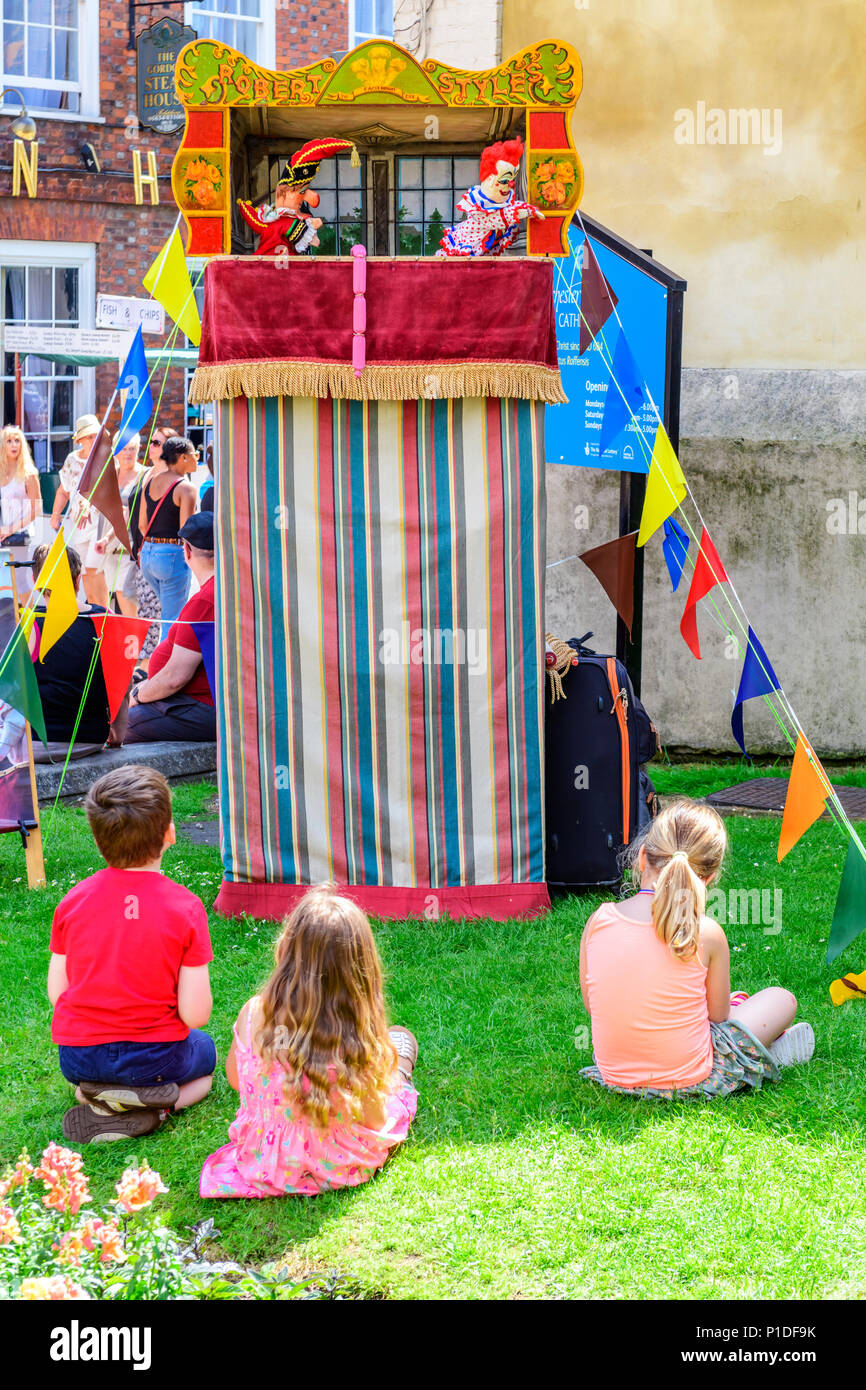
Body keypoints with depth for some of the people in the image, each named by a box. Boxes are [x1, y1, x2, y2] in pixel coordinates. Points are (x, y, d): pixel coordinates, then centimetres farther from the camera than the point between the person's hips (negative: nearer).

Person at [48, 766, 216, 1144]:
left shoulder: (73, 900, -6)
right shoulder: (184, 907, -15)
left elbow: (56, 993, 0)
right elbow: (196, 1015, -15)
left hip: (77, 1057, 4)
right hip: (152, 1057, -3)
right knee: (205, 1052, 32)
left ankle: (94, 1098, 5)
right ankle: (146, 1105, 1)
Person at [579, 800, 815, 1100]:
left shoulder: (598, 920, -10)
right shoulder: (706, 934, -17)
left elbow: (591, 1003, 3)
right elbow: (718, 1016, -4)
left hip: (614, 1075, 4)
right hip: (688, 1081, -4)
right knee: (782, 999, 18)